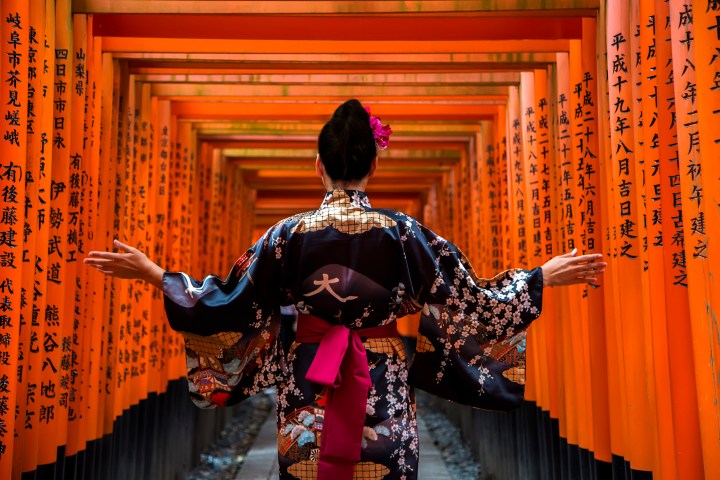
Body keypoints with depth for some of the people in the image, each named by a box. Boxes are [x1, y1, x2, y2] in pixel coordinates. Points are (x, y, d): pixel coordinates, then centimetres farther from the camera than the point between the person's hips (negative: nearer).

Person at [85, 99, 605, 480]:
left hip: (307, 394, 1)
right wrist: (545, 275, 4)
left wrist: (153, 272, 8)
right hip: (383, 394, 0)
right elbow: (472, 300, -6)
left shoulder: (288, 233, -7)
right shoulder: (402, 232, -9)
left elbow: (227, 302, -3)